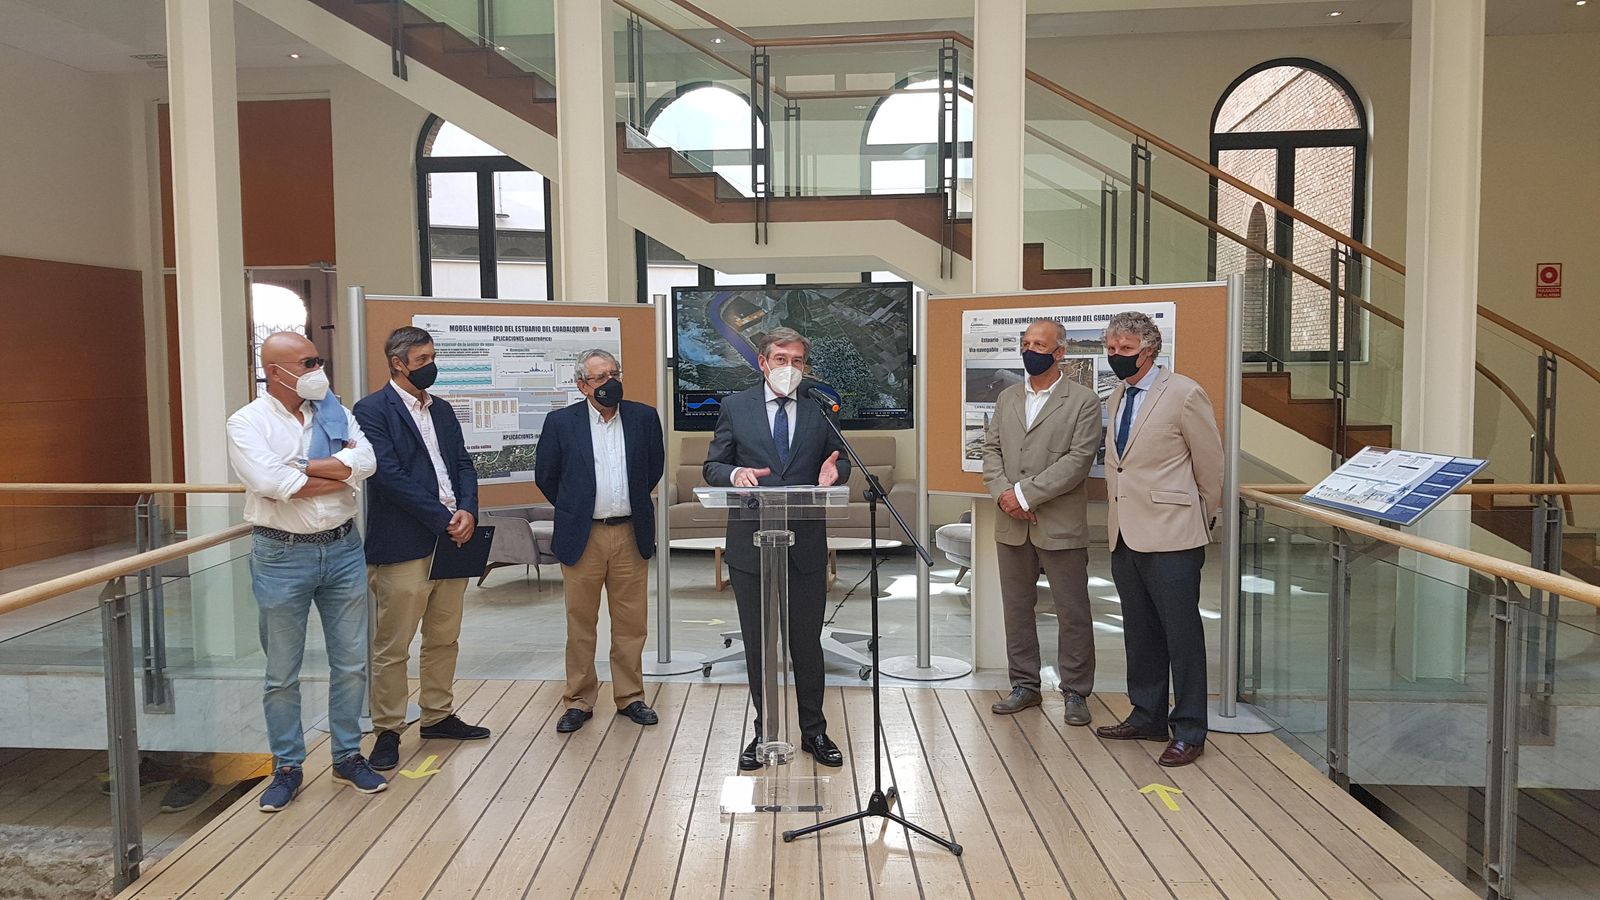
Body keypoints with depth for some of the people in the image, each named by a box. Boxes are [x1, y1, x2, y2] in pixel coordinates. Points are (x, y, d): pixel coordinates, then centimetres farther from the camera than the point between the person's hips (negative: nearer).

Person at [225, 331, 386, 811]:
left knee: (351, 663, 11)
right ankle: (287, 767, 25)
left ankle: (348, 756, 27)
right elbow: (271, 483, -23)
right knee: (282, 674, 10)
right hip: (283, 556, -3)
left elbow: (365, 462, -11)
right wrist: (340, 472, -14)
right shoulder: (248, 422, -7)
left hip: (343, 550, 3)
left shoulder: (335, 412, 5)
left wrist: (298, 468, -16)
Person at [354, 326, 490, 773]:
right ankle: (388, 731, 14)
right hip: (403, 546, -7)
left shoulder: (441, 410, 15)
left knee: (444, 639, 16)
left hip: (451, 541, 7)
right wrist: (443, 520, -16)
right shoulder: (372, 410, -7)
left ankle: (438, 716, 29)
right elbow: (390, 475, -16)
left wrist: (467, 511, -7)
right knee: (392, 647, 2)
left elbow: (463, 464, 12)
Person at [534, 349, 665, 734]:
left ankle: (630, 696, 21)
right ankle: (579, 701, 18)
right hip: (582, 538, -1)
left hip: (630, 535, 2)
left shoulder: (644, 417, 2)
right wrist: (573, 510, 12)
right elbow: (545, 476, 8)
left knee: (631, 625, 8)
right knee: (580, 625, 7)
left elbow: (654, 467, 16)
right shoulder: (561, 422, -2)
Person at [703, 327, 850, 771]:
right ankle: (764, 732, 25)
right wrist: (734, 473, -19)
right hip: (751, 545, 0)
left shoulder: (821, 409, 5)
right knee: (757, 645, 10)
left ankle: (813, 730, 25)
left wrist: (834, 470, -13)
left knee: (807, 642, 9)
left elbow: (841, 461, 11)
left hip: (807, 544, 0)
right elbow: (711, 467, 4)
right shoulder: (735, 407, 3)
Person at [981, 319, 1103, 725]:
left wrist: (1025, 493, -17)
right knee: (1017, 608, 12)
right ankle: (1024, 685, 25)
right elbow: (991, 449, 9)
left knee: (1073, 613, 3)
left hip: (1061, 525, -5)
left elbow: (1078, 460, -13)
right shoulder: (1007, 398, 14)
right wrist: (1003, 493, -9)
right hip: (1012, 524, 5)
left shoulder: (1084, 401, -4)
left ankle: (1075, 692, 16)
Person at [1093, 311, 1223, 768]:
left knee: (1181, 634, 0)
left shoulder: (1184, 393, -10)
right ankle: (1147, 717, 28)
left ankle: (1189, 731, 10)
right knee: (1139, 632, 15)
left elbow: (1211, 466, -3)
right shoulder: (1118, 396, 14)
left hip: (1171, 538, -7)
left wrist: (1202, 521, 6)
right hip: (1126, 535, 8)